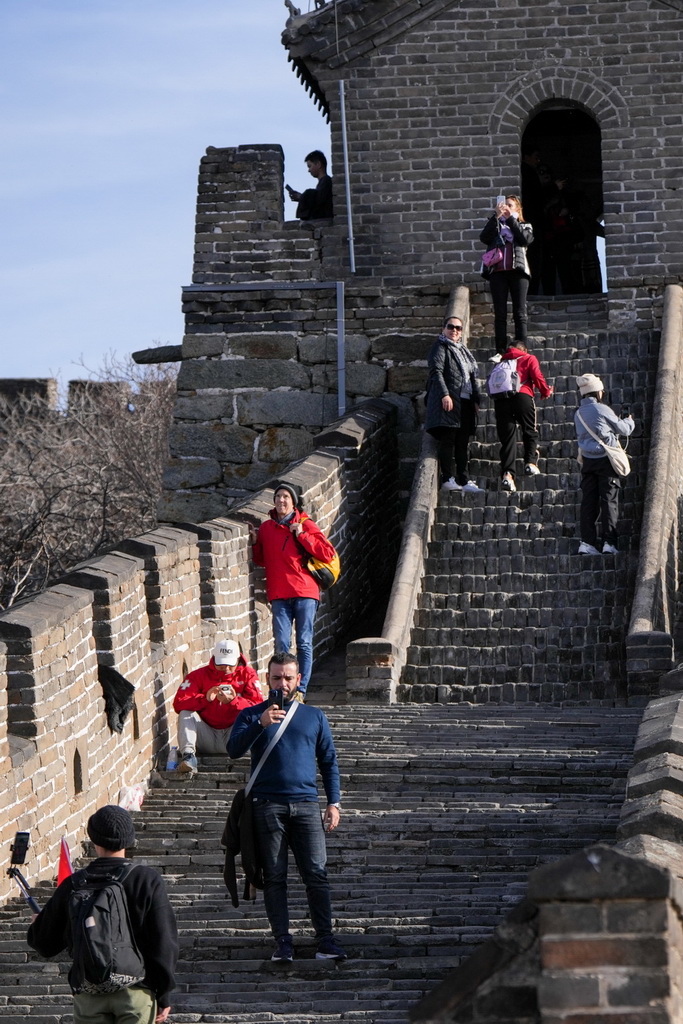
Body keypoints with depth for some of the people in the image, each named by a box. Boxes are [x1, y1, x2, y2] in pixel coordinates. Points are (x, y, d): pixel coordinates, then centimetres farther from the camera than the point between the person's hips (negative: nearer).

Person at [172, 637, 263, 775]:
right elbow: (178, 704, -10)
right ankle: (188, 756, -34)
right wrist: (205, 698, -26)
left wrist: (233, 701, -28)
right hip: (207, 740, 1)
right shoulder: (199, 675, 4)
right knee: (186, 713, -19)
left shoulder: (247, 674, 5)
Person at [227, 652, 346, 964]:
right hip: (268, 806, -1)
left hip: (306, 804, 1)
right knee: (274, 877, -1)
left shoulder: (314, 716, 16)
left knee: (317, 873, -7)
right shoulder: (252, 715, 11)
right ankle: (282, 942, 2)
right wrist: (261, 724, -19)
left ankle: (326, 940, -4)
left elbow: (329, 762, 18)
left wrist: (334, 803, 9)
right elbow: (234, 749, -5)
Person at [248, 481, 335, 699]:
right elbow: (261, 560, 24)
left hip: (305, 593, -2)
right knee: (281, 644, -7)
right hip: (279, 595, 2)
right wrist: (256, 543, 6)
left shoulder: (306, 525, 3)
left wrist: (302, 536, -9)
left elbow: (327, 554, -4)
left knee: (304, 643, -2)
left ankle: (301, 690, 0)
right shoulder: (266, 527, 13)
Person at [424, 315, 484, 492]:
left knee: (463, 441, 6)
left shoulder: (463, 350, 23)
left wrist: (476, 398, 18)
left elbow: (473, 376, 26)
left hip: (465, 401, 8)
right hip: (449, 401, -8)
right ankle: (447, 479, -12)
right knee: (447, 439, -10)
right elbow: (436, 371, -12)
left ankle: (463, 480, 7)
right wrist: (445, 395, -22)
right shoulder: (440, 347, 0)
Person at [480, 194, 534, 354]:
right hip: (497, 272, 1)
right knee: (500, 314, -4)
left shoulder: (524, 226, 20)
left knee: (520, 314, -6)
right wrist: (496, 216, -7)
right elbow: (484, 237, -1)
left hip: (517, 271, -1)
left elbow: (526, 239, -3)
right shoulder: (495, 224, 21)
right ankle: (500, 352, -6)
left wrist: (510, 218, -3)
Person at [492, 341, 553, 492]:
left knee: (507, 438, 0)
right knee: (530, 432, 15)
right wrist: (546, 392, 17)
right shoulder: (529, 359, 16)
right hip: (522, 395, -3)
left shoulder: (503, 362, 29)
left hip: (500, 399, 3)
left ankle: (507, 473, -13)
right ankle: (530, 463, -2)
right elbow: (537, 377, 4)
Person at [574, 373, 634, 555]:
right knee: (609, 501, -3)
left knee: (588, 501, 4)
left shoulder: (578, 413, 10)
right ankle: (609, 542, -7)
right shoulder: (602, 409, -9)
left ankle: (587, 542, -2)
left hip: (588, 460, 5)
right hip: (605, 459, -5)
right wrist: (629, 420, 24)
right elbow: (624, 430, -1)